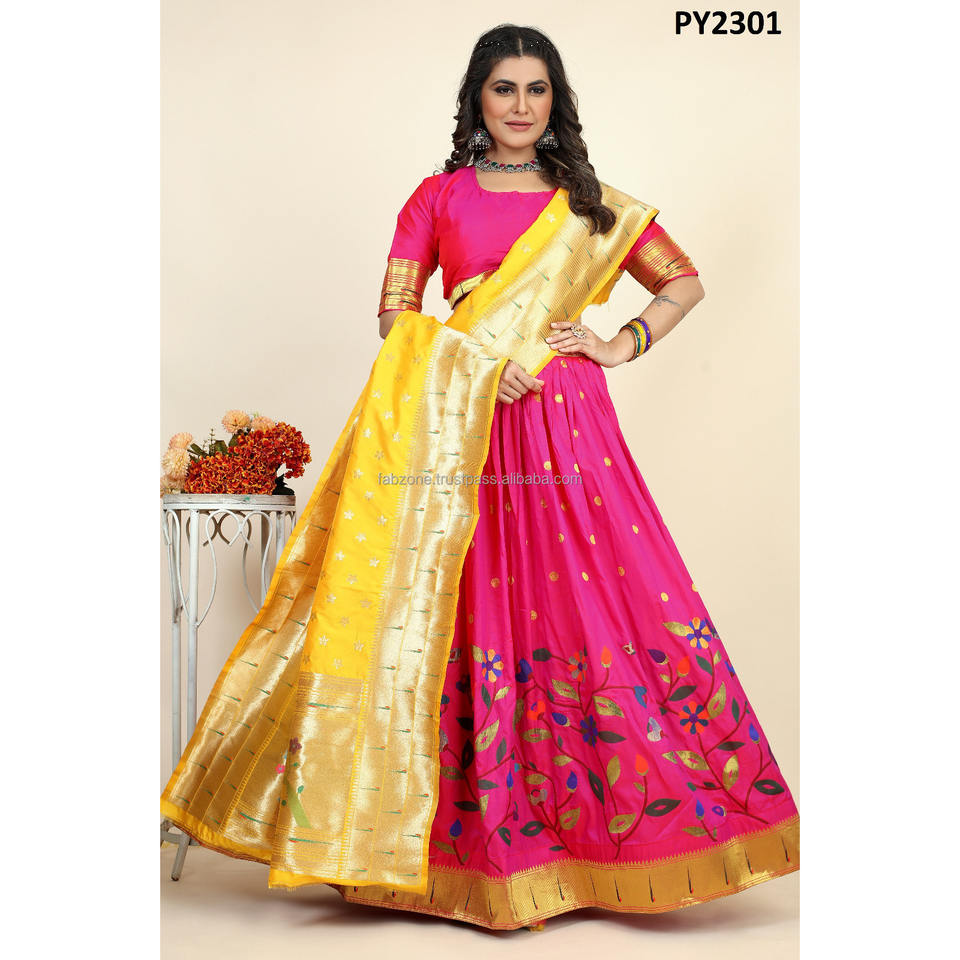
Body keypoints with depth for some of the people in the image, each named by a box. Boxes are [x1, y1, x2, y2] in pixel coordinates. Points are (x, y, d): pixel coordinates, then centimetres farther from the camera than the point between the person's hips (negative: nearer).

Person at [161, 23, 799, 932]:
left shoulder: (594, 205, 15)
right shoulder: (437, 198, 12)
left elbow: (685, 283, 20)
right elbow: (394, 317, 3)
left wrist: (623, 345, 5)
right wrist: (477, 363, -12)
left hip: (568, 427, 1)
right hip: (459, 431, -1)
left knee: (595, 602, -4)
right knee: (468, 612, -3)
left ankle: (610, 829, 11)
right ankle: (469, 844, 9)